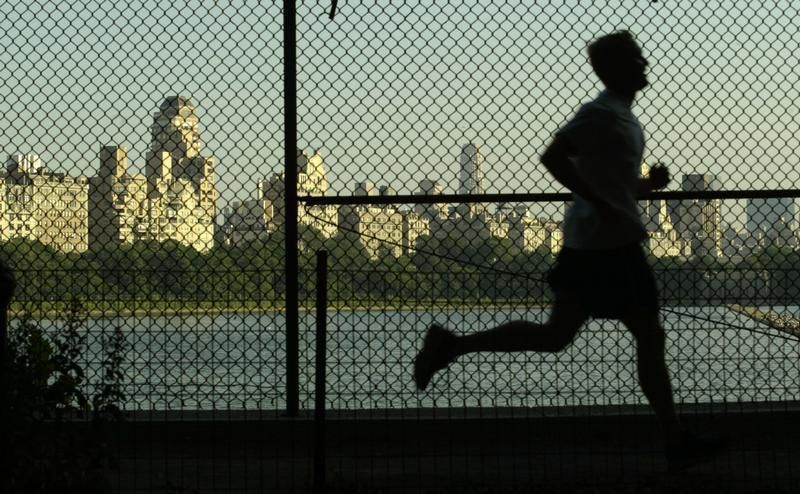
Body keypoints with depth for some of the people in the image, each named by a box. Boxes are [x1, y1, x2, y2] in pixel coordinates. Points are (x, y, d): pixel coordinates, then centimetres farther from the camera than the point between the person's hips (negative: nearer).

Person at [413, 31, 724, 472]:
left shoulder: (620, 115, 19)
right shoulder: (603, 113, -12)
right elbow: (553, 157, -23)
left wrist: (647, 184, 9)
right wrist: (602, 206, -23)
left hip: (586, 244, 10)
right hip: (610, 245, -10)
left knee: (554, 336, 11)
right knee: (649, 336, -2)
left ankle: (451, 345, 9)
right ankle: (676, 441, 6)